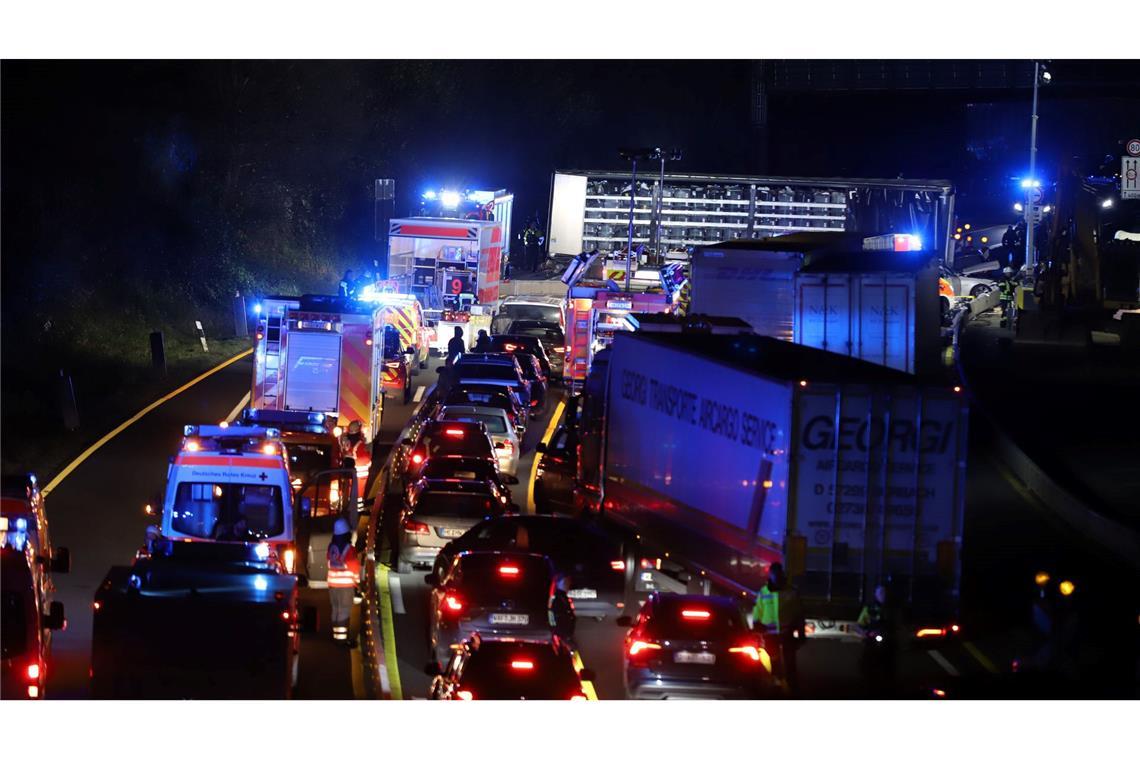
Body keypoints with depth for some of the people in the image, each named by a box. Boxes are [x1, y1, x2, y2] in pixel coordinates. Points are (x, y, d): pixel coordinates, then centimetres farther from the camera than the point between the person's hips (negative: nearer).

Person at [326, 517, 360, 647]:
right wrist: (357, 581, 5)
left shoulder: (331, 547, 3)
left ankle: (336, 634, 23)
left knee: (336, 609, 16)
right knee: (344, 610, -3)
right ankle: (342, 637, -6)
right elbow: (355, 567, -10)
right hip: (346, 583, -6)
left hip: (333, 583, 6)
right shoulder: (349, 549, -15)